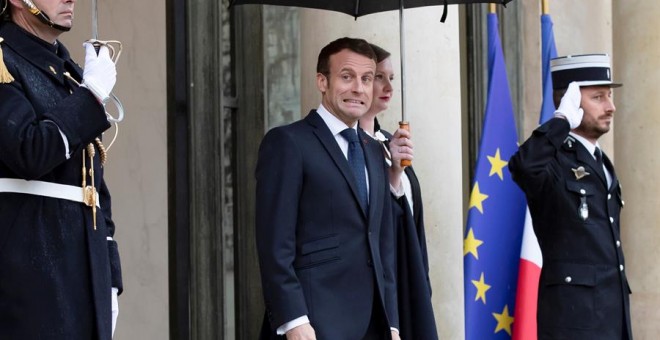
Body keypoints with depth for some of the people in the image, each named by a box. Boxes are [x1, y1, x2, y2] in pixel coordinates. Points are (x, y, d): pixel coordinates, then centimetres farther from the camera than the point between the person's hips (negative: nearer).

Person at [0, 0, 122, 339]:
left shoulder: (70, 73, 19)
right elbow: (29, 153, -20)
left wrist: (109, 280, 17)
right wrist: (91, 95, -11)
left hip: (85, 259, 8)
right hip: (28, 262, -8)